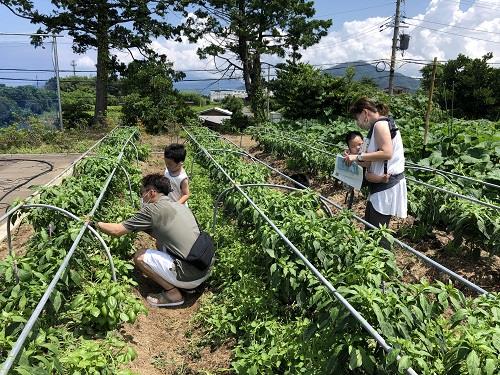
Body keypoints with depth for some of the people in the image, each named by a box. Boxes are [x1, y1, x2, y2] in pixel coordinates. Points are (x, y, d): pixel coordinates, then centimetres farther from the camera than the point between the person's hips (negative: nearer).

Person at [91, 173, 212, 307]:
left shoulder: (152, 209, -8)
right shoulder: (180, 206, 14)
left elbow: (117, 231, -2)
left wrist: (96, 224, 15)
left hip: (190, 276, -8)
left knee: (139, 256, 3)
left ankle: (173, 293, 5)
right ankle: (188, 285, 18)